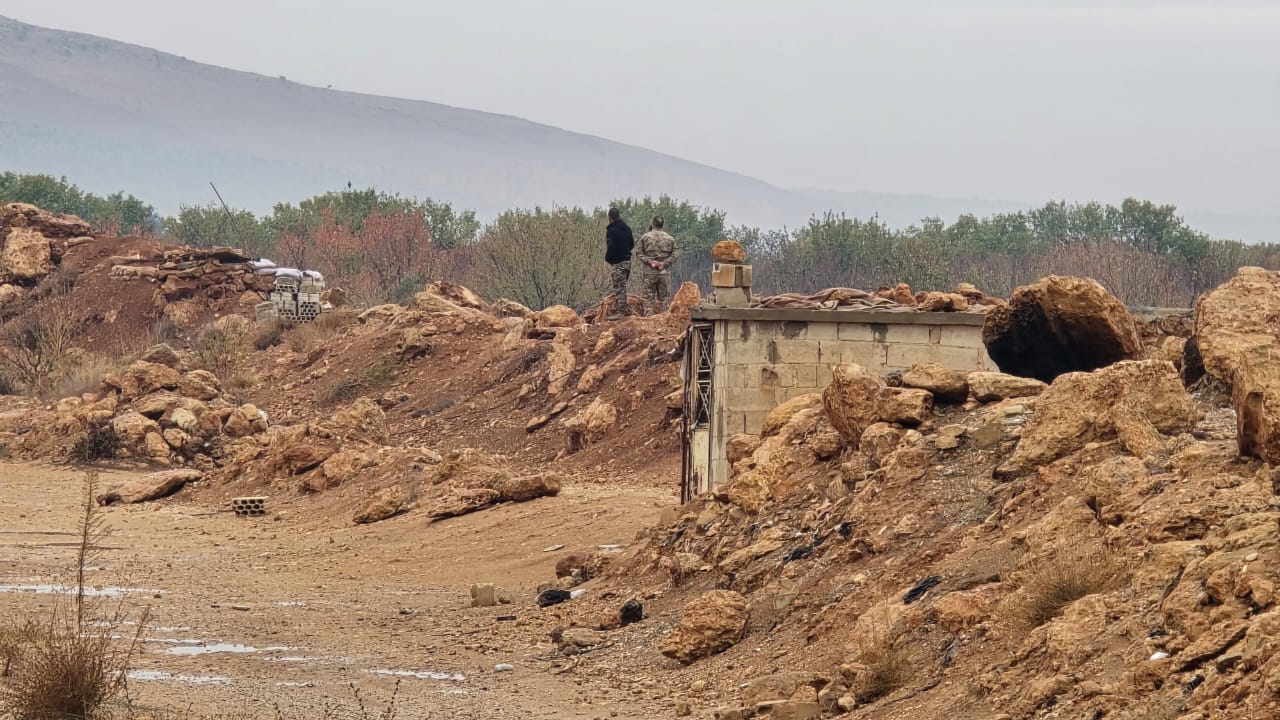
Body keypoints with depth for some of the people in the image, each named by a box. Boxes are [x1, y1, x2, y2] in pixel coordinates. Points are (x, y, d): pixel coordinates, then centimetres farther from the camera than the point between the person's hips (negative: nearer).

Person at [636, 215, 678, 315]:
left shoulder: (645, 237, 0)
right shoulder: (670, 239, 4)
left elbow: (639, 253, -4)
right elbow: (673, 255, 1)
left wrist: (650, 261, -6)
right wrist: (664, 263, -4)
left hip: (649, 273, -1)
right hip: (665, 273, 1)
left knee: (649, 297, 3)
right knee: (662, 298, 7)